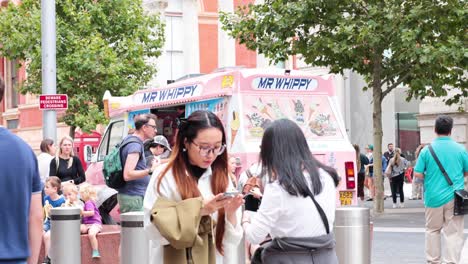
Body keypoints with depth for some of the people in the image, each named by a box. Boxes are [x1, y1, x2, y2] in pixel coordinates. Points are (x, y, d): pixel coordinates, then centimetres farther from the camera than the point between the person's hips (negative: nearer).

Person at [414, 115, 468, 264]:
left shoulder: (427, 150, -4)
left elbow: (418, 174, -4)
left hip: (433, 197, 1)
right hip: (454, 197, -1)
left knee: (432, 230, 16)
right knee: (453, 232, 1)